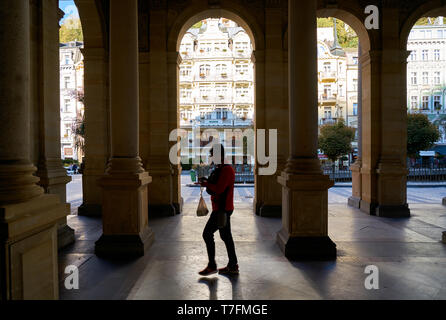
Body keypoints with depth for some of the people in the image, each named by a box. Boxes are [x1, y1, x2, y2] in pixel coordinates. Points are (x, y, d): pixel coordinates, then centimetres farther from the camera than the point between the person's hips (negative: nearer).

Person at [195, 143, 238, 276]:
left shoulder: (226, 170, -16)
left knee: (207, 234, -5)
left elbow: (219, 189, -24)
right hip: (221, 209, 10)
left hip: (222, 209, -10)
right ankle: (233, 266, 21)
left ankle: (212, 266, 2)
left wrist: (205, 184, -12)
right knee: (226, 236, 13)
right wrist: (206, 182, 5)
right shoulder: (220, 170, 17)